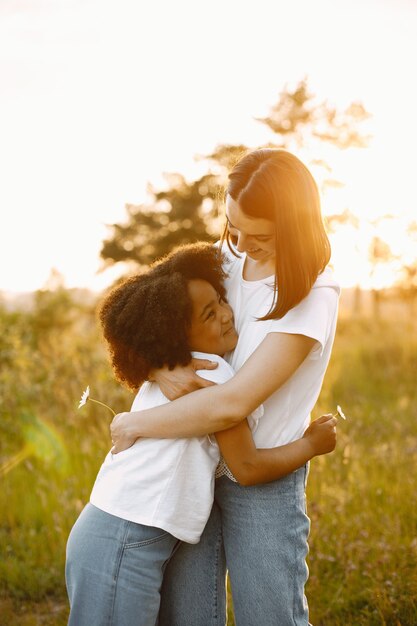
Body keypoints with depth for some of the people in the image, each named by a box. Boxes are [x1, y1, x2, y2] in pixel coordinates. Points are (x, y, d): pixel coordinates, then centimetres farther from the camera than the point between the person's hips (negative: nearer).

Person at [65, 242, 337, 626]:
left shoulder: (169, 373, 13)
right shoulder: (213, 373, -14)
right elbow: (247, 468, -9)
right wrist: (311, 445, 3)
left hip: (110, 533, 9)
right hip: (123, 547, -9)